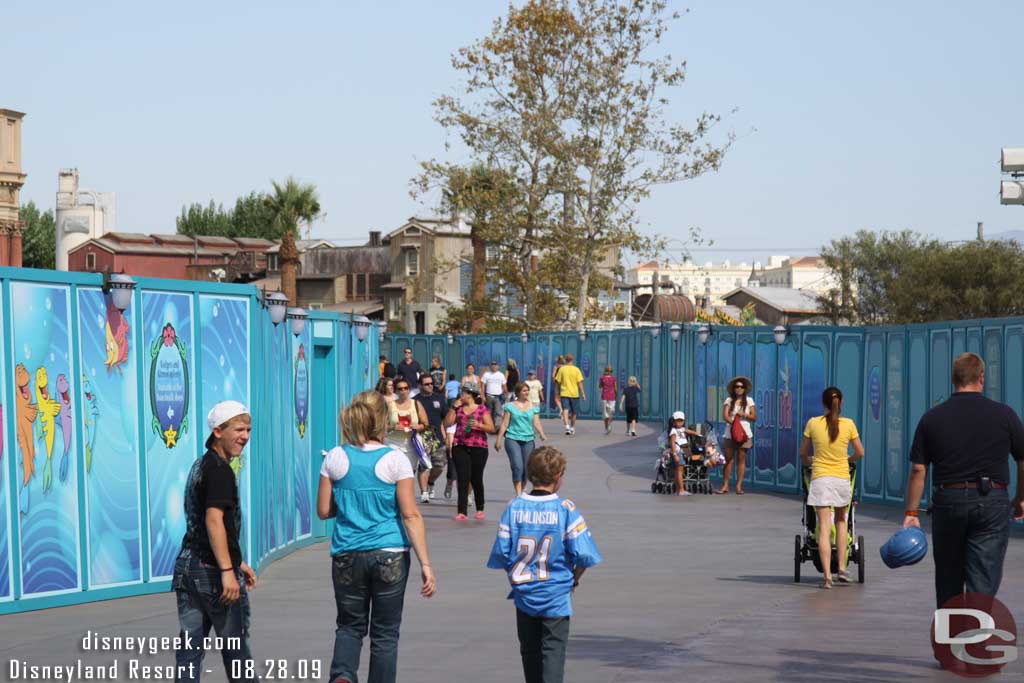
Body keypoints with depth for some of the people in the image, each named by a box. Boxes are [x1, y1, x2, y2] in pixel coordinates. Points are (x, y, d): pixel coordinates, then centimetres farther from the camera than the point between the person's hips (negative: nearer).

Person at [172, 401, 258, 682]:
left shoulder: (199, 466, 18)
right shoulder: (219, 469, -13)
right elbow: (214, 520, -23)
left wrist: (238, 563, 30)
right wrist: (227, 571, -26)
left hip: (187, 567, 9)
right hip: (213, 571, -9)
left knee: (190, 647, 5)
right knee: (235, 647, 5)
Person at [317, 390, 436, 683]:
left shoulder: (335, 458, -1)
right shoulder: (395, 460, -8)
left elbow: (324, 511, 4)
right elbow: (410, 516, -10)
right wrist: (426, 564, -9)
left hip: (347, 556, 2)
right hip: (390, 556, -2)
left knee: (350, 626, 16)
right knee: (385, 633, 10)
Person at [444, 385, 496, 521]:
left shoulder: (482, 409, 3)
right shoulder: (459, 408, 12)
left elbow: (491, 428, 0)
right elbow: (447, 423, 4)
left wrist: (479, 425, -18)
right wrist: (453, 407, 0)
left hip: (478, 448, -2)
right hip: (460, 447, 2)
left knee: (476, 479, 7)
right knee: (463, 479, -8)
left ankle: (480, 509, 26)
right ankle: (462, 512, -12)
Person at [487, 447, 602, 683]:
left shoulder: (514, 507, -4)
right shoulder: (565, 509, -12)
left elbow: (501, 553, -4)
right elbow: (583, 555, -12)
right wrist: (574, 579, 7)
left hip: (524, 593, 3)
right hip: (557, 596, -3)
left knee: (529, 651, 17)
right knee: (554, 651, -1)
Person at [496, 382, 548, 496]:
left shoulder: (533, 407, 11)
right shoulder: (510, 406, 5)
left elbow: (536, 423, 3)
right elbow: (504, 424, 5)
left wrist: (541, 434, -16)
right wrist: (498, 440, 1)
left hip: (528, 440, 3)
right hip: (512, 439, -3)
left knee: (526, 469, 6)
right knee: (517, 466, -18)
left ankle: (521, 493, 23)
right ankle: (518, 495, -19)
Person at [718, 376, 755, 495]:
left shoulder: (749, 401, 6)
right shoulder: (729, 400, 5)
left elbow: (754, 417, 4)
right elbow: (725, 415, -7)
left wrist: (744, 415, -13)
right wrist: (733, 422, -23)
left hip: (744, 434, 0)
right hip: (730, 434, 0)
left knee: (741, 459, -1)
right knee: (728, 459, 0)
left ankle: (739, 486, 0)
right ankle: (725, 486, 3)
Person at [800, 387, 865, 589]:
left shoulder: (813, 423, -3)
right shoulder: (848, 424, -2)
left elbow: (803, 453, 7)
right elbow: (860, 453, 6)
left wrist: (808, 462, 29)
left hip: (820, 478, -1)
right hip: (842, 477, 1)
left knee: (824, 527, -3)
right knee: (840, 521, 22)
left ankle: (827, 575, -12)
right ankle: (842, 569, 16)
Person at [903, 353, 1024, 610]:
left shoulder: (931, 418, 1)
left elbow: (918, 470, -1)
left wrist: (911, 513, 3)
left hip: (948, 501, 2)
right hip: (992, 501, -1)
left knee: (948, 582, 16)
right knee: (983, 587, -3)